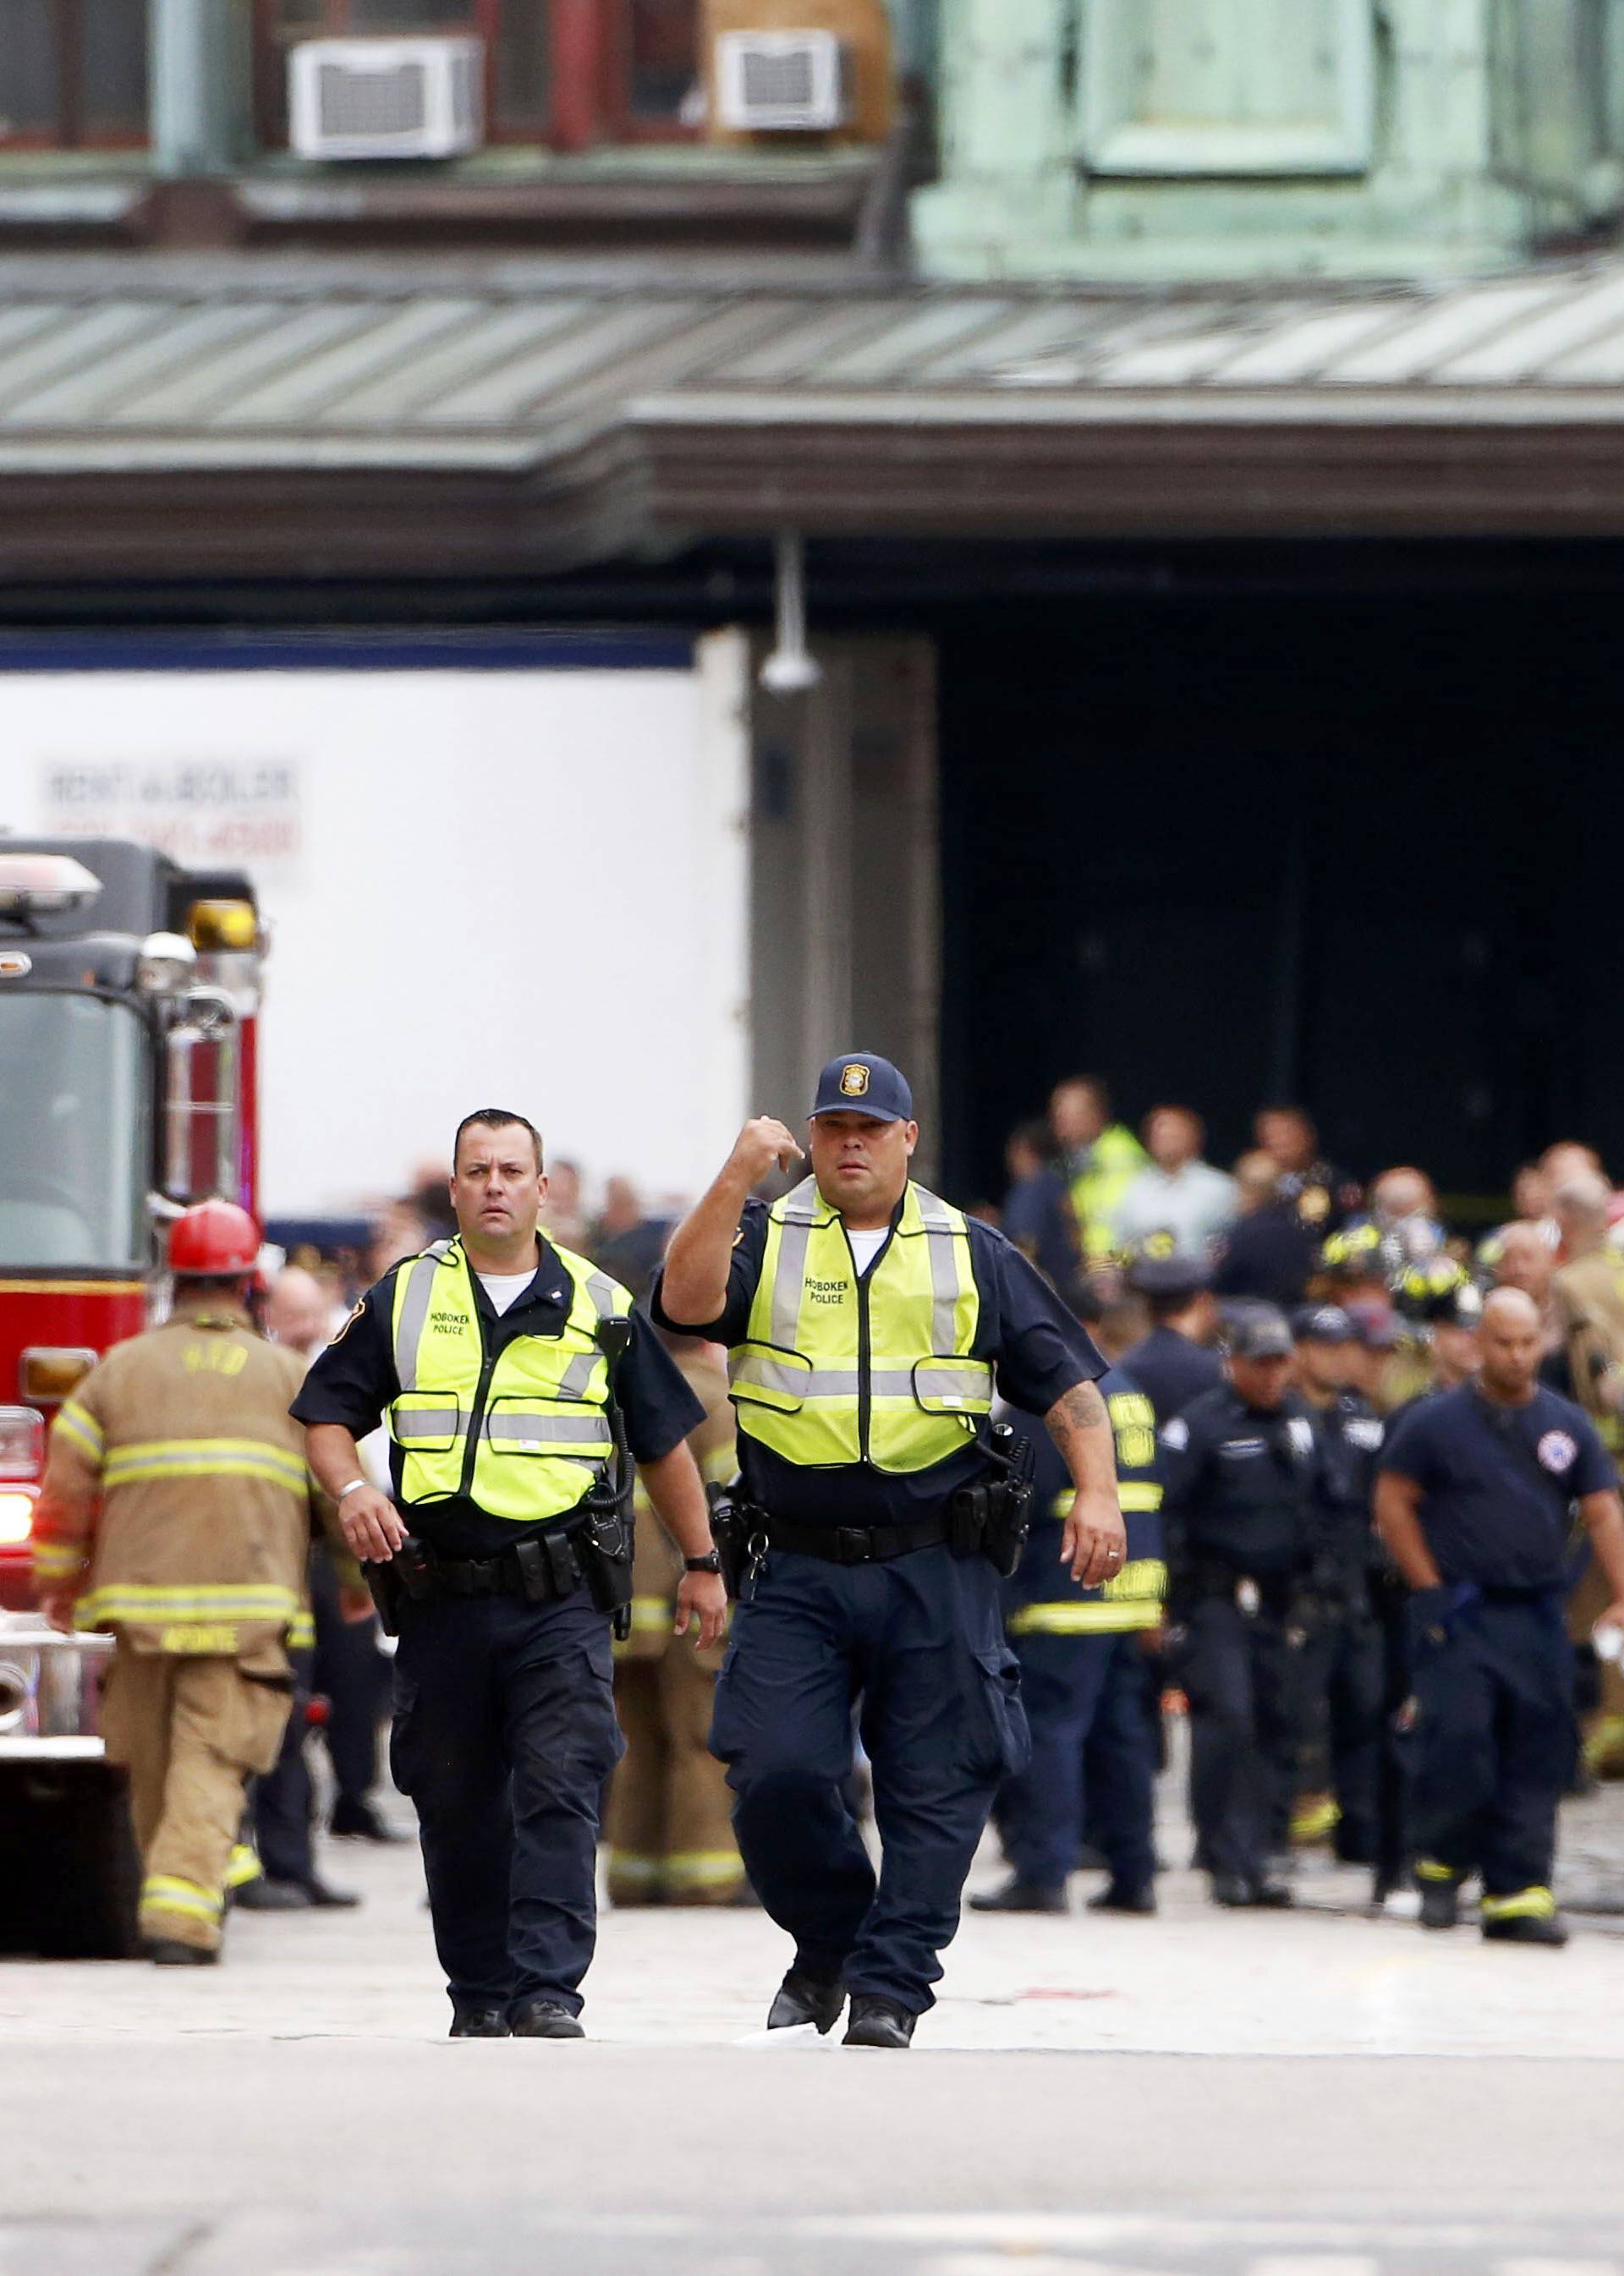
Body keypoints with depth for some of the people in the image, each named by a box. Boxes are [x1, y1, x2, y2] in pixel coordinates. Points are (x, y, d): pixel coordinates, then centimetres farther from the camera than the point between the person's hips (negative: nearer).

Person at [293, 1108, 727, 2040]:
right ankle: (479, 1992, 16)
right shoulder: (403, 1300, 10)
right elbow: (327, 1414, 11)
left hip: (561, 1605, -2)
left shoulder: (600, 1308, 9)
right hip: (443, 1601, 2)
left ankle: (548, 1990, -19)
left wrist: (702, 1562, 16)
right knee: (457, 1805, 6)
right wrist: (353, 1488, -9)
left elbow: (664, 1441, 16)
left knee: (560, 1790, -14)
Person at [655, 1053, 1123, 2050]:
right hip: (799, 1571, 0)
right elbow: (687, 1300, -11)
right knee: (777, 1775, -9)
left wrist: (1097, 1492, -5)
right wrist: (738, 1179, -19)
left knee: (935, 1783, -5)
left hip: (937, 1567, 0)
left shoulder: (972, 1255, 12)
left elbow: (1067, 1379, 10)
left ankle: (891, 1985, 1)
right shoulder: (763, 1240, 9)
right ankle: (829, 1941, 15)